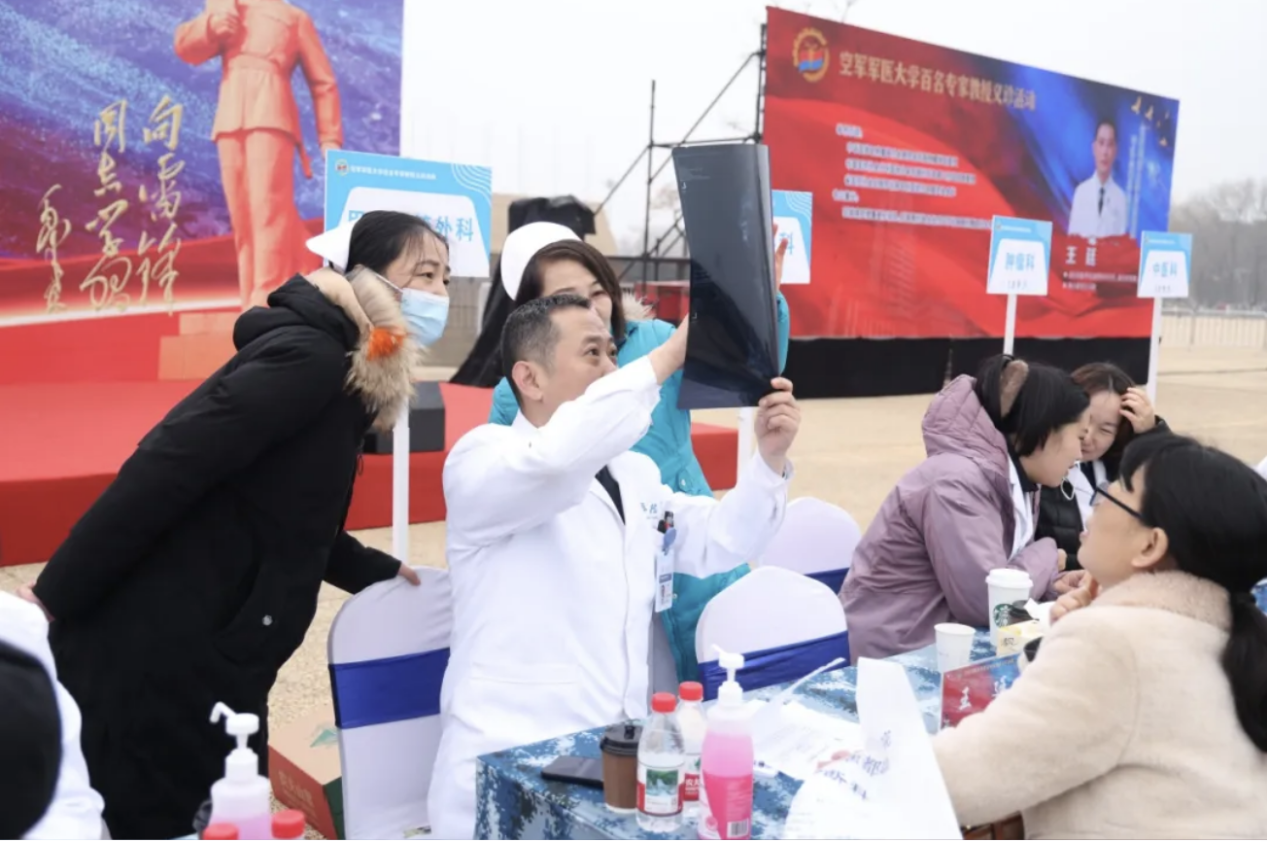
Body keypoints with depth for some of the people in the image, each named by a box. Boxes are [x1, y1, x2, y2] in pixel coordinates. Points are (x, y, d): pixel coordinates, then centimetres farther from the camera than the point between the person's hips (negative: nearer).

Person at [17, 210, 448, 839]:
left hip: (207, 657, 9)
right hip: (157, 653, -9)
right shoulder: (308, 358, -17)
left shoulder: (343, 377, 12)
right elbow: (163, 471, -22)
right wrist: (53, 598, -20)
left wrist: (378, 572, 18)